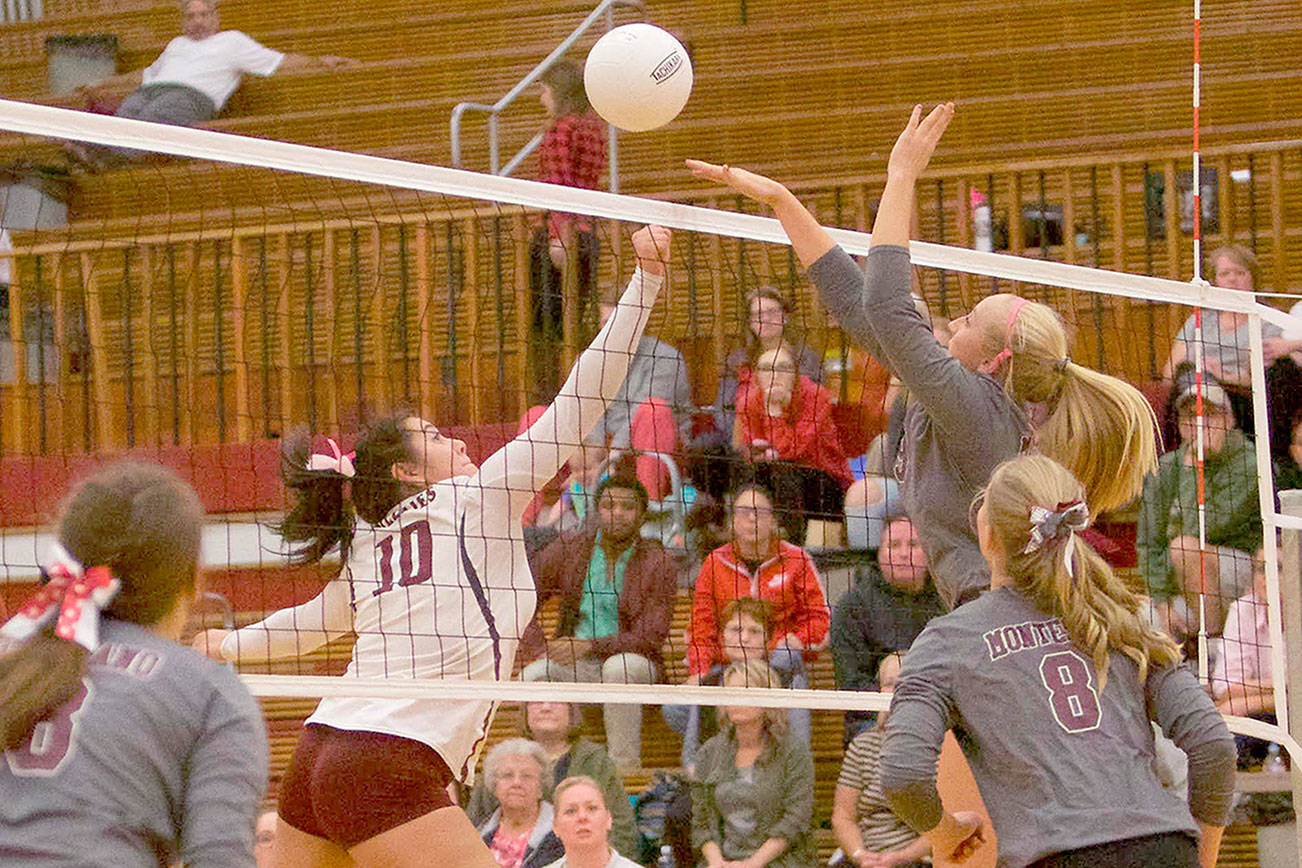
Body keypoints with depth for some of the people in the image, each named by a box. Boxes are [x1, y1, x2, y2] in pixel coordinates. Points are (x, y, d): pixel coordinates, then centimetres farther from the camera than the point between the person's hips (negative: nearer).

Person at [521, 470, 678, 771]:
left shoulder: (658, 563, -3)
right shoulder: (569, 549, 5)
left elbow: (650, 638, -11)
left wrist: (591, 646, -25)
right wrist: (539, 651, -11)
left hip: (633, 660, -2)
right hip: (575, 665, 2)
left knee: (619, 667, -38)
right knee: (534, 675, -29)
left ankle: (625, 765, -29)